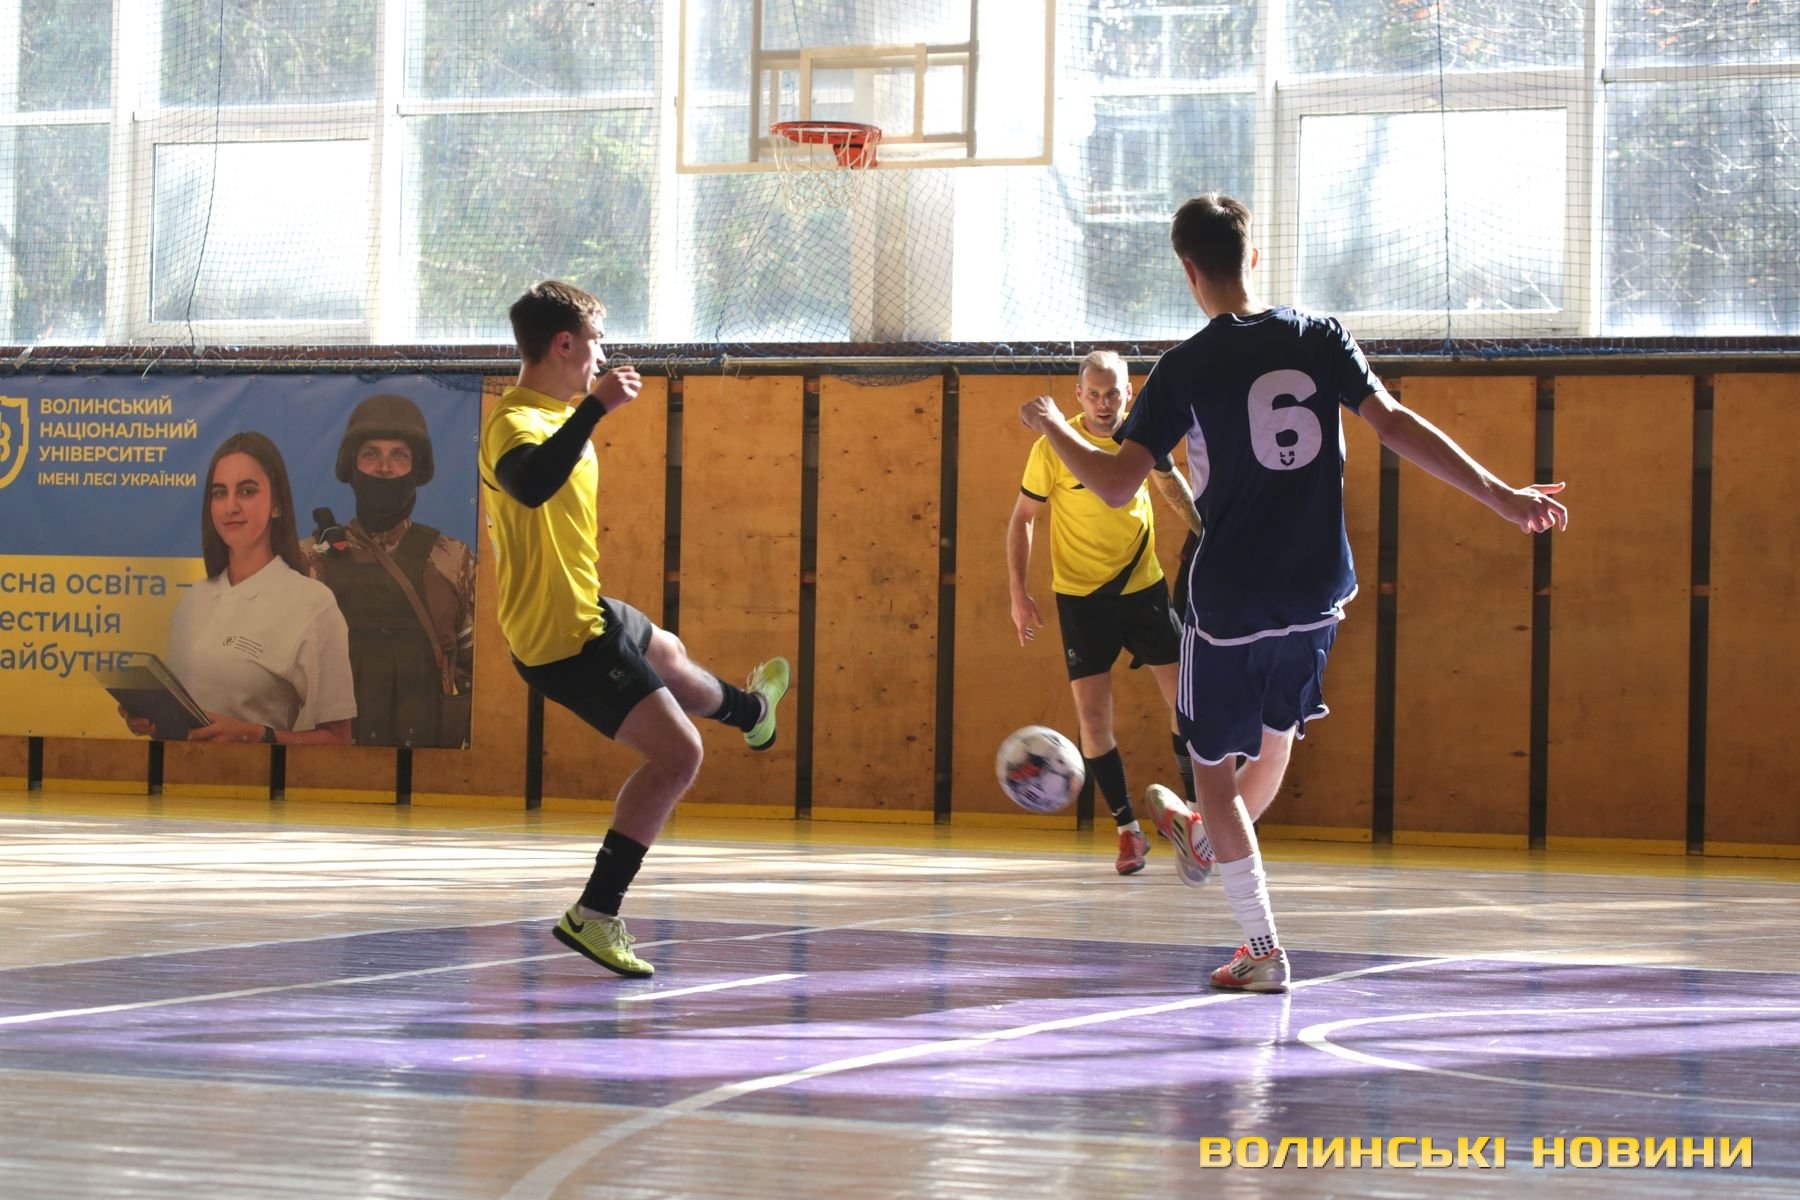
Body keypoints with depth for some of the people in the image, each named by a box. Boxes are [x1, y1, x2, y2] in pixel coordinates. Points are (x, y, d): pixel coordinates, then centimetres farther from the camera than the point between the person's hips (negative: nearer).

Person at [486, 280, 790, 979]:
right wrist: (596, 406, -50)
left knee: (669, 656, 38)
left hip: (586, 608, 11)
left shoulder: (557, 414, 7)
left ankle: (749, 711, 72)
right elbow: (530, 483, -51)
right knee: (677, 753, -14)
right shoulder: (516, 423, -26)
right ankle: (593, 915, -12)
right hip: (562, 637, -11)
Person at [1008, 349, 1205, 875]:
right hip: (1081, 596, -3)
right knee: (1092, 714, -6)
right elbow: (1021, 519, -4)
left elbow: (1172, 485, 19)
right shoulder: (1053, 448, -12)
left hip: (1143, 588, 3)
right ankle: (1129, 829, 6)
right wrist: (1019, 594, -10)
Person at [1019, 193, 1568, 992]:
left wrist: (1052, 425, 4)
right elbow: (1395, 424, -7)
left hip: (1231, 601, -5)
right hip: (1319, 593, 5)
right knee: (1277, 736, 27)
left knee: (1214, 765, 10)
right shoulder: (1319, 339, 0)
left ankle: (1263, 950, 6)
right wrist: (1498, 494, -5)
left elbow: (1116, 485, -13)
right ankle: (1205, 842, 54)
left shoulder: (1185, 369, -10)